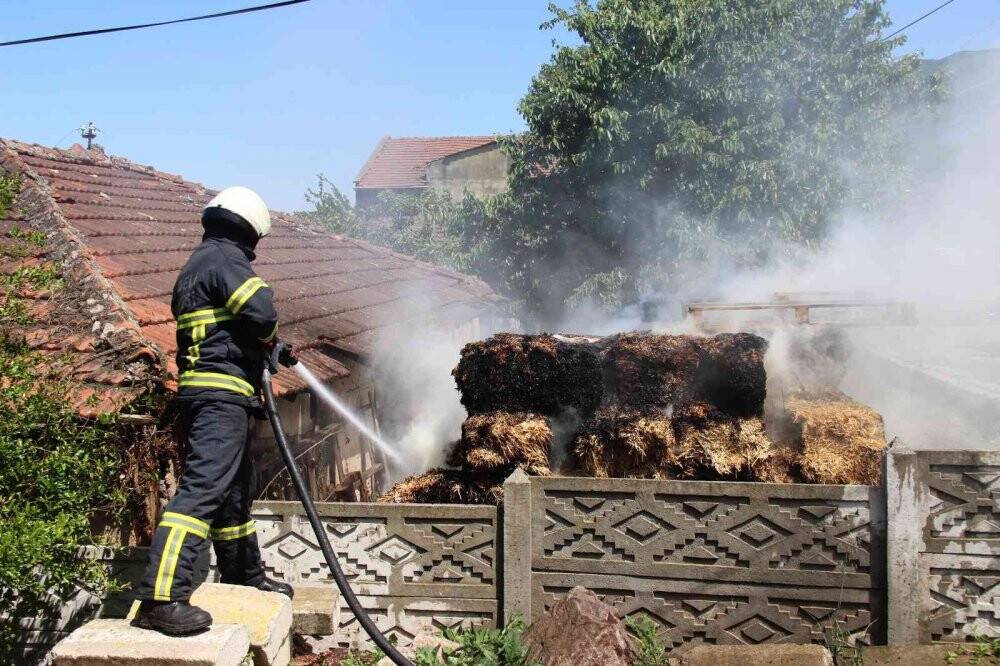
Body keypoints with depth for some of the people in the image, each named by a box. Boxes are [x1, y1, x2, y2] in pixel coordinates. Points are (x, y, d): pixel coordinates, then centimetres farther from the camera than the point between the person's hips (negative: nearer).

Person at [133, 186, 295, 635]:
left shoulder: (199, 263, 23)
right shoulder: (224, 257, -8)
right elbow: (260, 310, -22)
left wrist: (267, 347, 32)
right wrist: (270, 338, 0)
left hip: (205, 394, 11)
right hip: (221, 394, -11)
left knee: (236, 487, 21)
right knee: (204, 486, -18)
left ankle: (245, 576, 36)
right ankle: (160, 599, -25)